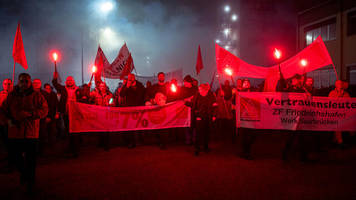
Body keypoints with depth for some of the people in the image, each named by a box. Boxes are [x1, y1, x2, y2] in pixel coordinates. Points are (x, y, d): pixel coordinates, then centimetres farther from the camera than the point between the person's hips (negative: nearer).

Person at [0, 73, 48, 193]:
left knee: (31, 159, 2)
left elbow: (44, 110, -5)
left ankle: (30, 183, 20)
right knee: (16, 156, 12)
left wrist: (30, 113, -19)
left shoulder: (37, 96, 1)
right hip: (14, 132, 2)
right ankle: (23, 172, 44)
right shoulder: (11, 96, 7)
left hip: (31, 133, -2)